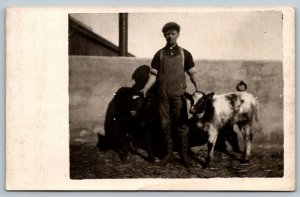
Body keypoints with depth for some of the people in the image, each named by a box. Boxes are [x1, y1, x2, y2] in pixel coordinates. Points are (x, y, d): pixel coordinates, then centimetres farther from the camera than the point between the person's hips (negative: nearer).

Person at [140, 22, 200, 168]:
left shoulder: (184, 54, 7)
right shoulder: (159, 54, 9)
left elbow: (192, 72, 6)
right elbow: (154, 74, 7)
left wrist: (197, 86, -8)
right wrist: (146, 88, -5)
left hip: (179, 93, -1)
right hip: (163, 94, 2)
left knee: (181, 124, -2)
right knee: (165, 124, 6)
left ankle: (184, 154, 5)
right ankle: (169, 152, 16)